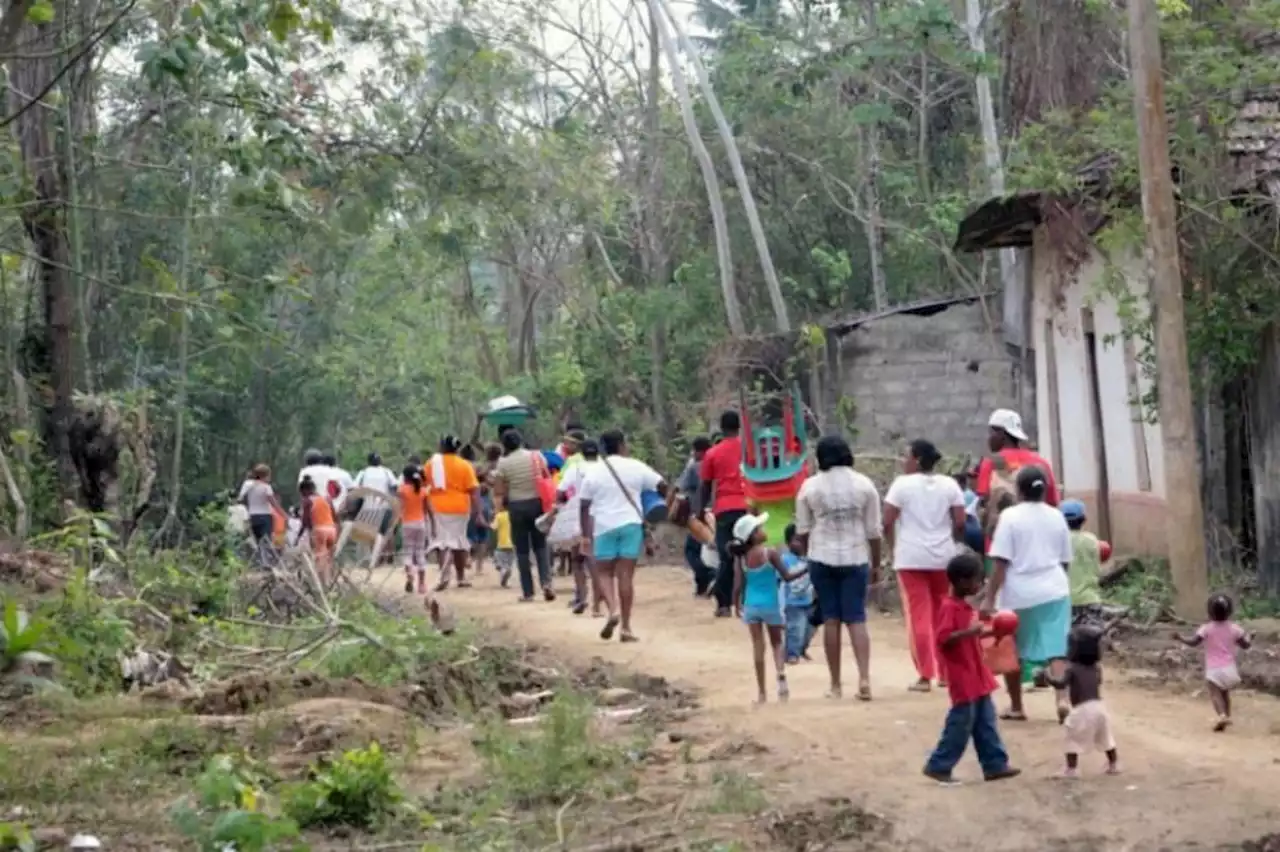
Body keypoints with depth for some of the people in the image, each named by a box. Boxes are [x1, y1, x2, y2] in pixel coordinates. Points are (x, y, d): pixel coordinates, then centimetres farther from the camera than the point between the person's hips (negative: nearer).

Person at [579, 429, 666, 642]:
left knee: (604, 572, 12)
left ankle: (613, 610, -13)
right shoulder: (635, 467, 1)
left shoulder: (594, 472, 1)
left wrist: (586, 534, 8)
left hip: (604, 527, 0)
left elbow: (584, 506, 1)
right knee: (626, 574, 2)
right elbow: (662, 485, 1)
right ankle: (626, 627, 1)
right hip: (631, 524, 0)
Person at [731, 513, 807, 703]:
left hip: (751, 606, 2)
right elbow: (786, 577, -9)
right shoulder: (770, 553, -12)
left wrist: (737, 605, 12)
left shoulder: (741, 557, -3)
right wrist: (806, 569, 3)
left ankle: (761, 692, 8)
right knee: (777, 642, 15)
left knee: (758, 646, 7)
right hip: (770, 605, -2)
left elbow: (738, 586, -3)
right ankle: (781, 674, -13)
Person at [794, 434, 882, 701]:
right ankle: (864, 678, -13)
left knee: (830, 620, 5)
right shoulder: (864, 484, 1)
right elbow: (873, 530, 2)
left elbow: (802, 530, 4)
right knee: (857, 619, 2)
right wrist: (876, 564, 12)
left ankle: (835, 684, 7)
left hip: (822, 559, 0)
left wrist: (810, 554, 21)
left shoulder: (810, 486, 0)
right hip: (856, 559, 0)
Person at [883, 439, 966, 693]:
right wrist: (949, 543, 15)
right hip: (943, 557, 4)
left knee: (918, 615, -2)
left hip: (911, 557, -4)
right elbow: (960, 523, 0)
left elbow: (887, 522, -8)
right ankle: (945, 672, 18)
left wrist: (894, 548, 6)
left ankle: (925, 676, -5)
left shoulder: (902, 484, -5)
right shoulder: (949, 484, 5)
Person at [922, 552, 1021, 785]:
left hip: (977, 677, 10)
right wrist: (968, 632, -35)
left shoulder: (965, 607, 13)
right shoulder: (949, 608, -17)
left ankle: (995, 765, 17)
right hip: (963, 680, -10)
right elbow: (943, 639, -26)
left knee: (986, 723, 12)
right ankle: (938, 766, 4)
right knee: (960, 725, -4)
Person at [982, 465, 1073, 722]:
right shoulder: (1056, 516, 7)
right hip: (1054, 590, 3)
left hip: (1020, 594, -3)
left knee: (1014, 650, 12)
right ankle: (1062, 699, -17)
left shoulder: (1010, 516, -7)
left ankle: (1016, 707, 18)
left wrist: (990, 598, -11)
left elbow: (1000, 562, -12)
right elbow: (1065, 560, 14)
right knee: (1054, 647, 1)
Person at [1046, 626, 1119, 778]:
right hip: (1099, 706, 7)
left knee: (1073, 740, 1)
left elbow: (1061, 684, -21)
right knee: (1105, 738, 21)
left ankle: (1071, 769, -3)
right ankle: (1113, 765, 29)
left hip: (1082, 709, -7)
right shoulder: (1096, 668, 11)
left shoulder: (1072, 668, -9)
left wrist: (1048, 677, -10)